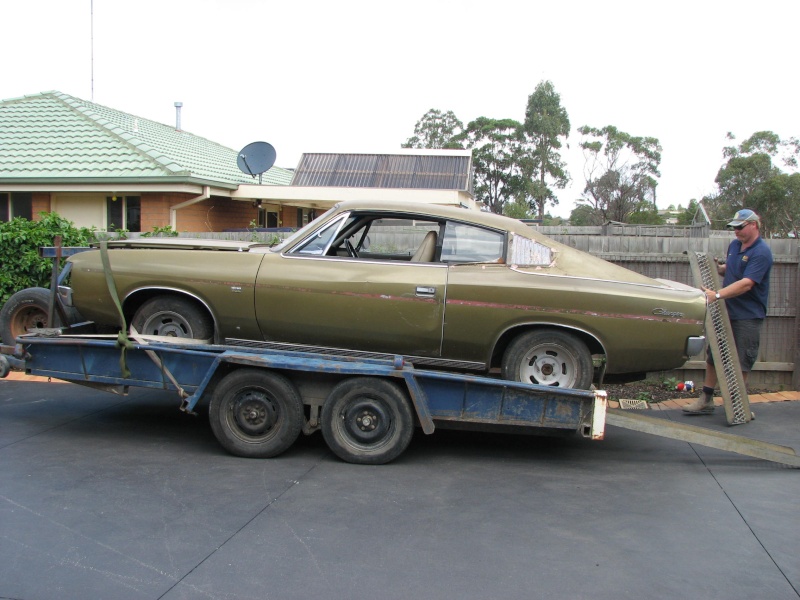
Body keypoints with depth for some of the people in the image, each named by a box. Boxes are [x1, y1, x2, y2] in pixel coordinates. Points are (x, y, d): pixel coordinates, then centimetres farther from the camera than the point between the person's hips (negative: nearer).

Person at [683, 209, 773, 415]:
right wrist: (718, 267, 1)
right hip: (726, 312, 8)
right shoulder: (734, 245, 8)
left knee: (741, 363, 1)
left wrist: (717, 295, -37)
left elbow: (746, 283, -27)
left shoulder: (761, 252, -17)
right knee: (712, 356, 10)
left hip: (748, 316, -8)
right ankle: (706, 400, 19)